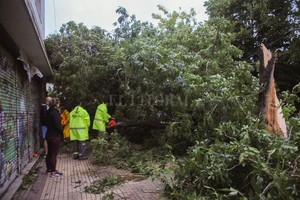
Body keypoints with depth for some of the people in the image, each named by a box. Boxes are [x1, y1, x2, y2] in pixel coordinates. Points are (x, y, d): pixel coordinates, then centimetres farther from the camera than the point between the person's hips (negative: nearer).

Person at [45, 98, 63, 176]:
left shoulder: (48, 112, 10)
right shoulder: (54, 112, -18)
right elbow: (57, 124, -21)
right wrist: (62, 133, -9)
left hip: (49, 135, 9)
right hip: (55, 135, -9)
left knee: (50, 152, 18)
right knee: (54, 153, -2)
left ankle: (49, 168, 29)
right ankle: (53, 171, 3)